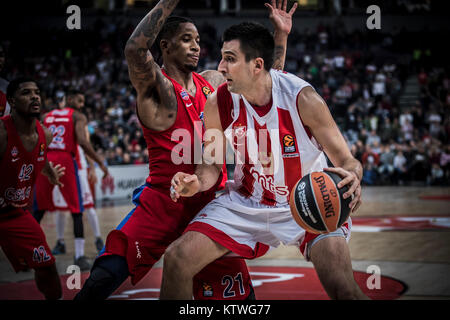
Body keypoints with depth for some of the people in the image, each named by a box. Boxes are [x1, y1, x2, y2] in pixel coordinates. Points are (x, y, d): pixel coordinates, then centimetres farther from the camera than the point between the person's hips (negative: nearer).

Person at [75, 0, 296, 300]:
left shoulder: (213, 81, 9)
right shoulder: (156, 86, -11)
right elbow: (135, 49, -33)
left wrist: (282, 34, 11)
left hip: (210, 203, 6)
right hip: (163, 202, -6)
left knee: (239, 293, 9)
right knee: (104, 279, -22)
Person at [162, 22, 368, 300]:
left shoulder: (303, 98, -22)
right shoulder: (218, 104, -12)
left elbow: (346, 160, -17)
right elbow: (213, 164, 3)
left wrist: (352, 176, -41)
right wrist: (196, 183, -20)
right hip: (245, 204, 3)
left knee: (343, 288, -23)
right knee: (176, 259, -10)